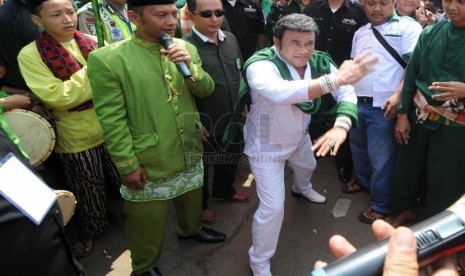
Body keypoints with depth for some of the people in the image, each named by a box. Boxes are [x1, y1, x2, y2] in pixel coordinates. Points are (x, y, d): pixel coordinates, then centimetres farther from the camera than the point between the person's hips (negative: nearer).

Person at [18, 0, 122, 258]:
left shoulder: (93, 42, 0)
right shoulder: (30, 55, -13)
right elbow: (56, 96, -22)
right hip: (77, 138, -3)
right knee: (89, 192, 16)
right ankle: (92, 230, 44)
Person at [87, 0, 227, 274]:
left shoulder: (186, 48, 0)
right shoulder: (108, 59, -17)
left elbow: (206, 90, 1)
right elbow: (112, 120, -16)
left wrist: (190, 67, -18)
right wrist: (128, 165, -15)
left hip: (191, 154, 6)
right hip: (149, 162, -5)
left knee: (192, 201, 29)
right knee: (148, 221, 14)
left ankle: (191, 229, 59)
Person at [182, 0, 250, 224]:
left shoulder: (230, 39, 0)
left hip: (233, 118, 6)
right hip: (205, 123, -6)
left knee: (231, 158, 26)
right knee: (202, 166, 17)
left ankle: (224, 191, 54)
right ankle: (200, 205, 42)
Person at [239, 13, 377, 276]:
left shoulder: (319, 61, -18)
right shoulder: (260, 65, -34)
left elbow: (347, 92, -25)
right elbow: (279, 93, -56)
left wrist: (341, 126, -45)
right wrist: (335, 79, -64)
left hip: (299, 136, 7)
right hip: (266, 144, -6)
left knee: (308, 165, 34)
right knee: (273, 207, -8)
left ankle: (302, 189, 73)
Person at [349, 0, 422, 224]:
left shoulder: (407, 27, -3)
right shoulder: (360, 32, 17)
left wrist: (398, 95, -24)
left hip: (382, 107, -6)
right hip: (355, 104, 7)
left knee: (381, 159, 2)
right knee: (358, 149, 22)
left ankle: (380, 205, 19)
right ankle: (363, 182, 46)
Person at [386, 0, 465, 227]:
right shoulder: (431, 32, 0)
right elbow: (411, 74, 4)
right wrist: (402, 114, 2)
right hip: (419, 116, 3)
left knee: (444, 179, 10)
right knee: (407, 168, 14)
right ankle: (405, 209, 41)